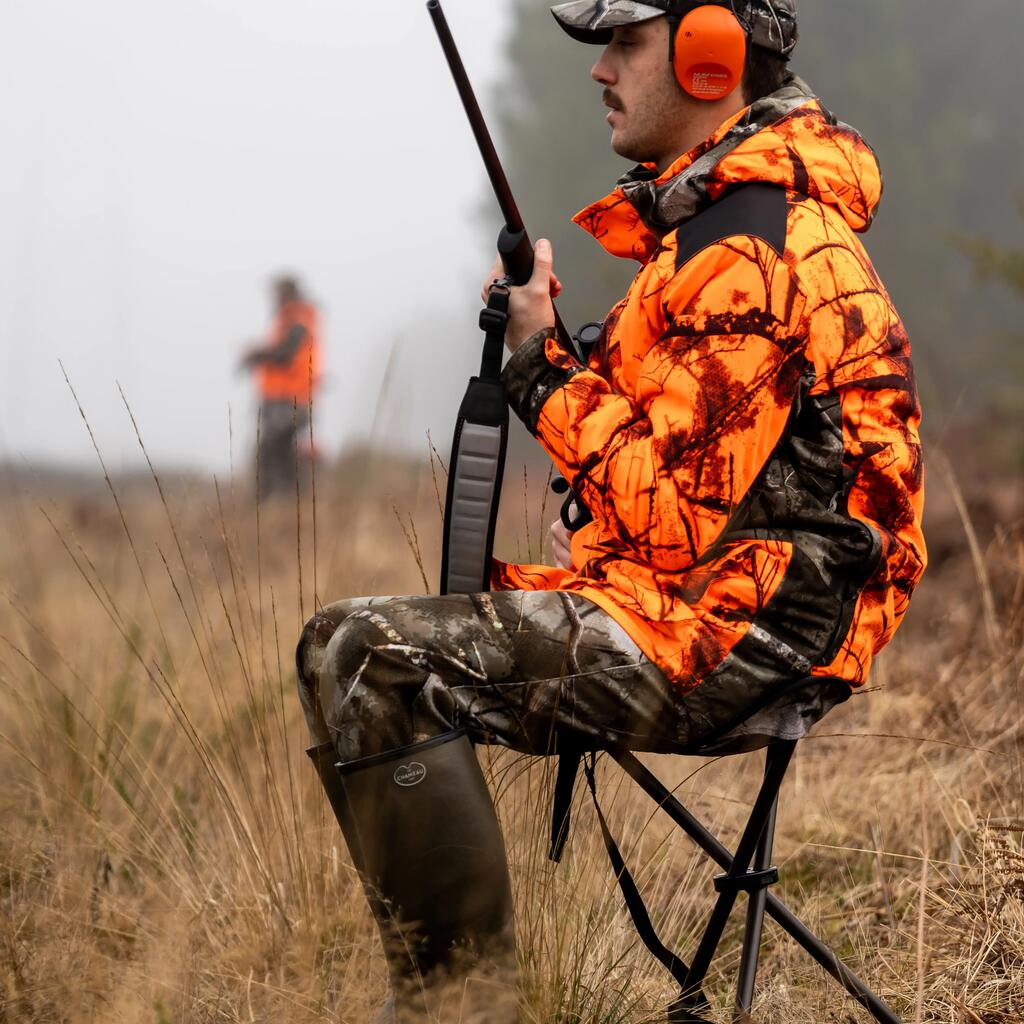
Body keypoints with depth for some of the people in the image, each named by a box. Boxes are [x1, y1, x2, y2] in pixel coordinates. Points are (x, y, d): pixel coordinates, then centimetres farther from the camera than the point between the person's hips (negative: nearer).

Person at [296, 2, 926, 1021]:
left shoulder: (744, 250, -18)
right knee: (349, 644, 19)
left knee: (367, 661, -24)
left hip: (731, 636, -11)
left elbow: (676, 511, -21)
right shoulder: (723, 215, 16)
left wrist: (542, 362, -13)